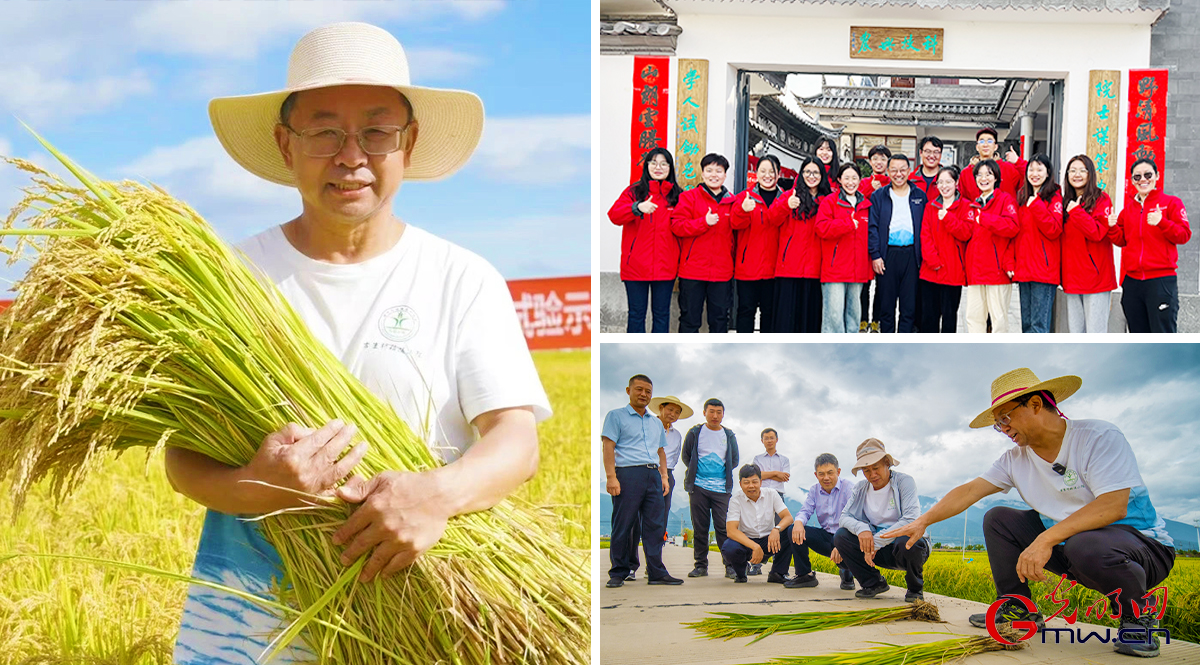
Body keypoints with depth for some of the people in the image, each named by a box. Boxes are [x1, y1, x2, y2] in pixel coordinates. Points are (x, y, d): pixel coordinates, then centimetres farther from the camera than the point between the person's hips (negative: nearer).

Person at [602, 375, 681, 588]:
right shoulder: (616, 416, 5)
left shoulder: (656, 422, 23)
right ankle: (618, 573, 6)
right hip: (628, 473, -5)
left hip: (653, 475, 5)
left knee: (655, 525, 2)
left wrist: (664, 476, 12)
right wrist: (611, 477, -14)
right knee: (623, 526, -3)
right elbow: (608, 446, -4)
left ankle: (656, 572, 5)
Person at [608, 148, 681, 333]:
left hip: (665, 267, 2)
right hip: (636, 266, -1)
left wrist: (681, 262, -2)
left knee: (662, 314, 8)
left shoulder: (677, 196, 9)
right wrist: (637, 207, -29)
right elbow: (614, 215, -11)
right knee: (636, 314, 4)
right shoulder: (634, 191, 3)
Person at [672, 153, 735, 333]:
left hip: (722, 271, 3)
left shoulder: (732, 202, 9)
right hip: (692, 270, -3)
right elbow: (676, 225, -9)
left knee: (720, 317, 10)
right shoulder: (689, 197, 1)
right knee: (690, 317, 4)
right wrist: (704, 222, -17)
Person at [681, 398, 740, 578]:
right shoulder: (695, 433, 7)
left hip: (721, 488, 0)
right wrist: (696, 471, 8)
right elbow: (685, 456, 12)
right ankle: (701, 565, 9)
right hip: (698, 487, 0)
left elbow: (734, 460, 15)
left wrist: (724, 473, 8)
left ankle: (730, 565, -4)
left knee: (723, 526, -7)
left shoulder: (729, 435, 11)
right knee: (700, 527, 2)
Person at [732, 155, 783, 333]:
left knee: (769, 310, 9)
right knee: (746, 309, 2)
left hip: (773, 267, 1)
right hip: (748, 265, -1)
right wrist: (743, 210, -32)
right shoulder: (745, 197, 3)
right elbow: (736, 223, -12)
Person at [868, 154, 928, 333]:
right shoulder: (878, 196, 8)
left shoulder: (920, 196, 11)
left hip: (912, 255, 1)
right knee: (886, 305, 3)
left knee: (909, 305, 0)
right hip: (887, 255, -1)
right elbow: (872, 227, 3)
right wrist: (875, 255, -7)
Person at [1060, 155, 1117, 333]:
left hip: (1096, 277, -6)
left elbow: (1098, 233, -17)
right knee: (1074, 331, 8)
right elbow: (1060, 236, 15)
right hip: (1072, 277, 6)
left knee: (1095, 332, -6)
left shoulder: (1101, 199, -3)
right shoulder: (1067, 202, 14)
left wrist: (1075, 211, -14)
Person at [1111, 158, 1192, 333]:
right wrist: (1112, 228, -4)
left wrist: (1162, 222, -22)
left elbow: (1184, 235, -6)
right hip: (1132, 281, 5)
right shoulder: (1128, 208, 15)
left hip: (1161, 280, -5)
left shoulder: (1171, 203, 1)